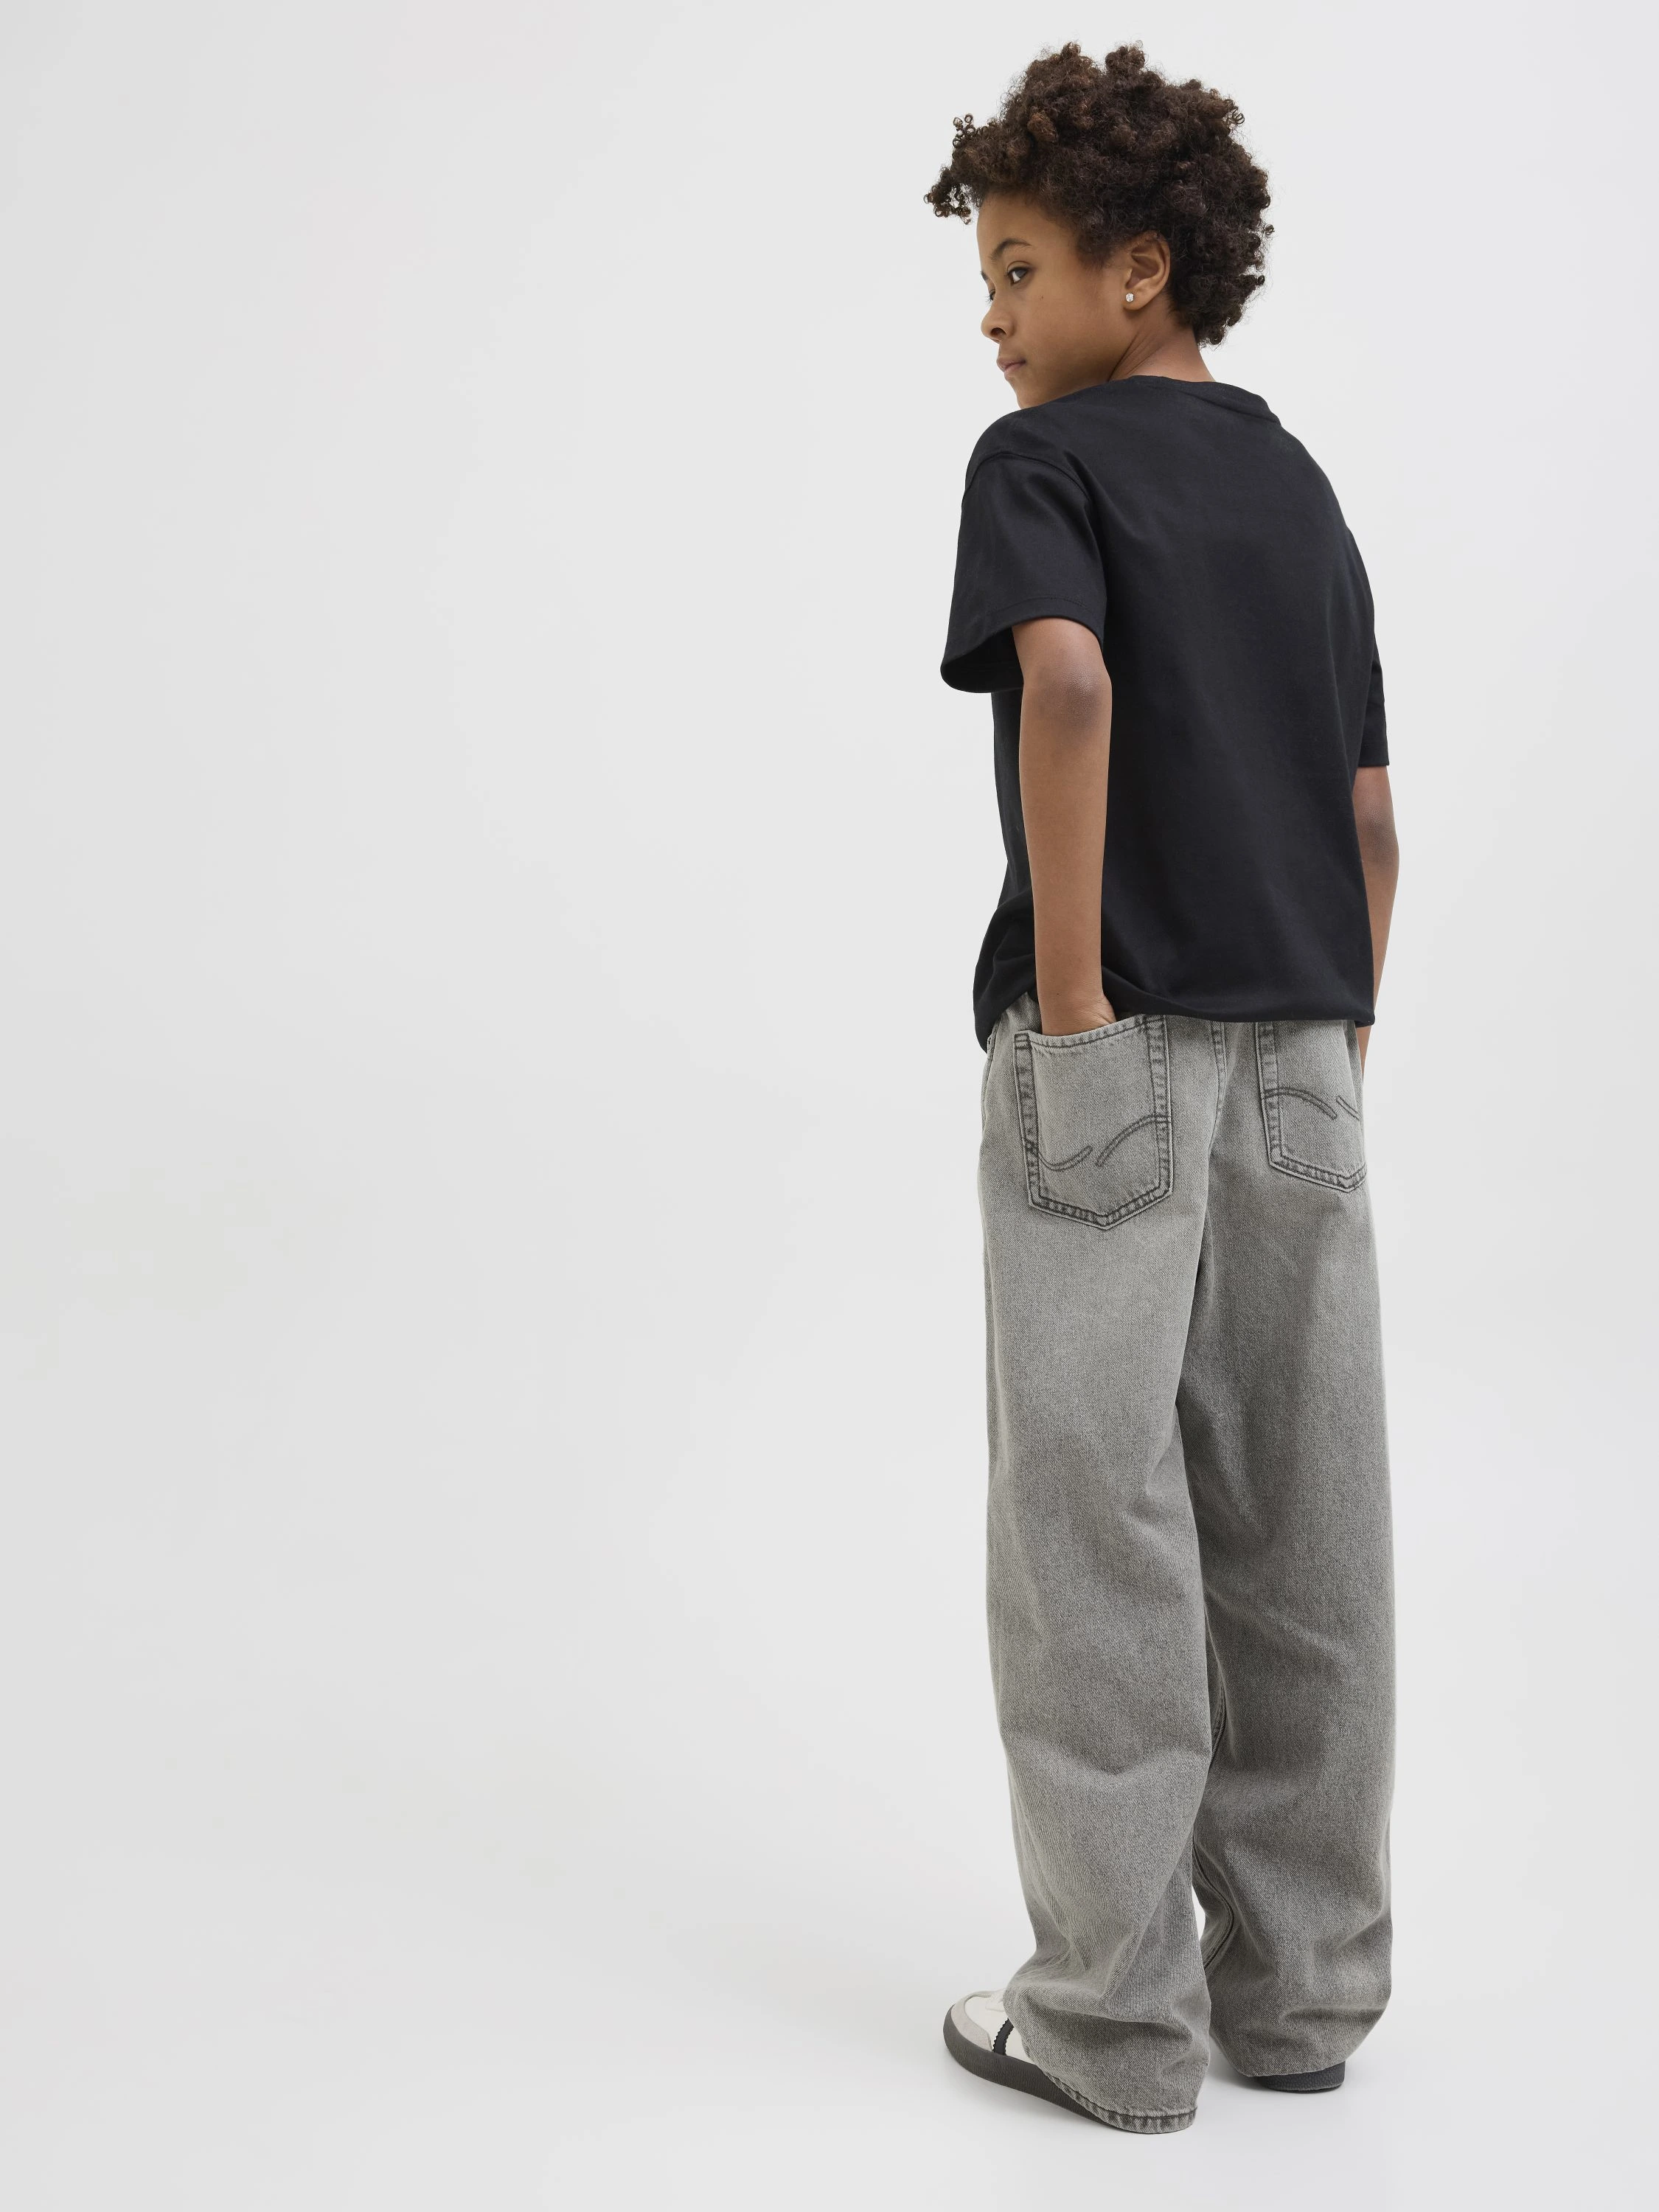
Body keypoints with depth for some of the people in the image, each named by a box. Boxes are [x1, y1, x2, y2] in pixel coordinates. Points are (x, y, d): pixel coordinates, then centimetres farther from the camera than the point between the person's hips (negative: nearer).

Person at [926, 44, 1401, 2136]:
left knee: (1097, 1517, -1)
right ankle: (1300, 1981, 18)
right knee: (1295, 1522, 9)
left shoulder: (1046, 460, -2)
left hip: (1118, 1050, -7)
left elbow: (1065, 679, -23)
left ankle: (1117, 2010, 5)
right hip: (1300, 1043, 7)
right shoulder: (1302, 487, 19)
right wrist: (1331, 1050, 19)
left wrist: (1069, 996, -19)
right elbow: (1369, 816, 17)